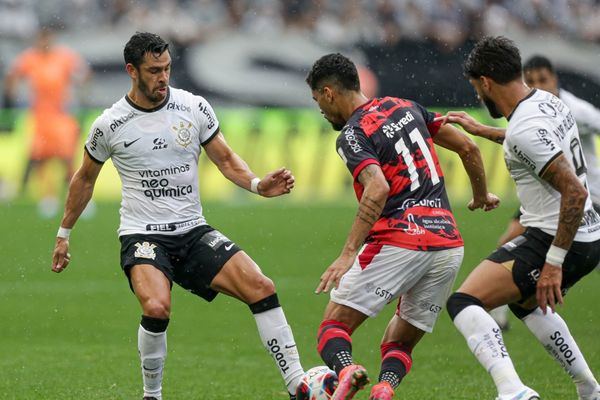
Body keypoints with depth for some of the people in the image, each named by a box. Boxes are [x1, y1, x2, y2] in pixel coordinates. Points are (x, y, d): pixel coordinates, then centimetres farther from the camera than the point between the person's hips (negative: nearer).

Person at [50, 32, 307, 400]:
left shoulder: (194, 108, 0)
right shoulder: (110, 125, -3)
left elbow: (226, 159, 10)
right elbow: (85, 179, 13)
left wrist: (258, 184, -10)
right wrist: (64, 234, 20)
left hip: (193, 231, 3)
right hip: (142, 235, -3)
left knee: (261, 288, -15)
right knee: (157, 307, -31)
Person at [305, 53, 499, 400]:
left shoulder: (352, 135, -5)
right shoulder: (405, 107, 16)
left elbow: (378, 189, -23)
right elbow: (468, 147, 19)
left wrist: (348, 254, -25)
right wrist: (481, 196, 35)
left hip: (398, 243, -6)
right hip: (449, 245, 6)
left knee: (334, 326, 3)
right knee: (399, 343, 17)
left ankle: (346, 370, -31)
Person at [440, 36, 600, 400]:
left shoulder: (526, 129, -21)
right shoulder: (549, 102, 9)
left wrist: (553, 263, -25)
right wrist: (480, 131, 43)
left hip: (554, 239, -10)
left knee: (463, 302, -17)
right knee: (527, 303, 36)